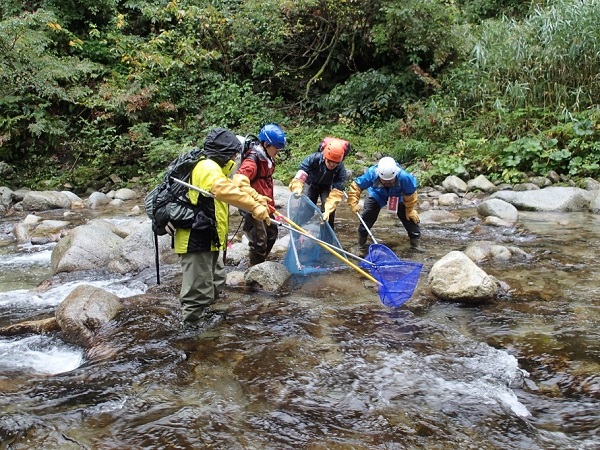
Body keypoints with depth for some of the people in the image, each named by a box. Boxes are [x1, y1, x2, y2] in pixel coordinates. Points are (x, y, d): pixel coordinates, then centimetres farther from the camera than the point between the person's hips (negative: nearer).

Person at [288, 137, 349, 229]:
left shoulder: (341, 170, -35)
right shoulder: (313, 159, -38)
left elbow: (336, 193, -38)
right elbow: (301, 175, -46)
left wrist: (328, 210, -49)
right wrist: (297, 188, -65)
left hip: (327, 187, 0)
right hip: (311, 183, 0)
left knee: (329, 211, -18)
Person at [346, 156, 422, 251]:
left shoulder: (404, 177, -42)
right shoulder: (371, 174, -41)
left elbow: (410, 194, -23)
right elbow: (356, 186, -29)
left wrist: (410, 210, -14)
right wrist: (353, 203, -35)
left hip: (397, 197, 0)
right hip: (376, 195, 0)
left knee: (410, 216, -7)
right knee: (368, 216, -6)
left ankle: (415, 241, 8)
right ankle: (361, 241, 14)